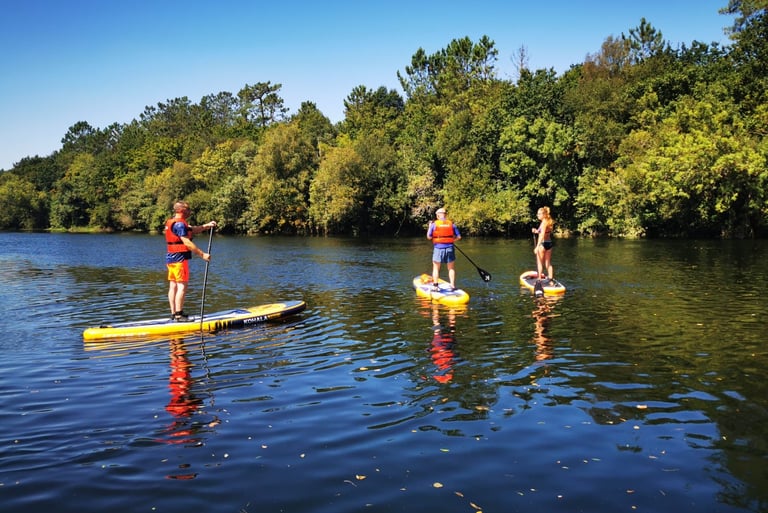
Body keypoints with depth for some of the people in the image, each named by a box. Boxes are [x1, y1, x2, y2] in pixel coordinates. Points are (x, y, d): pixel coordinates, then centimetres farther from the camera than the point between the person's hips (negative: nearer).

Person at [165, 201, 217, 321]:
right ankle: (179, 315, -10)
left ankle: (174, 313, 15)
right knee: (182, 286, -9)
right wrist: (202, 254, -20)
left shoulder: (172, 222, 17)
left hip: (171, 258, 10)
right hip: (179, 258, -10)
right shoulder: (179, 224, -15)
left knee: (173, 286, 11)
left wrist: (206, 225, 6)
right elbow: (187, 243, -22)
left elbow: (193, 230, 15)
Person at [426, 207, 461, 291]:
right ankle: (452, 285, 9)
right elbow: (458, 236, 2)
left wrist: (429, 227, 12)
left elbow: (429, 237, 0)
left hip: (438, 248, -1)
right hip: (449, 248, 1)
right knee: (451, 268, 11)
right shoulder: (451, 224, 2)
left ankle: (435, 285, 10)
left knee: (436, 268, 10)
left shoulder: (434, 224, -4)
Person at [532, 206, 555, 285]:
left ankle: (539, 279, 7)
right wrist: (537, 231, 13)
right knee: (548, 263, 12)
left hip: (543, 243, -8)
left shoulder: (544, 222, -16)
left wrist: (537, 247, -24)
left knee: (540, 262, 3)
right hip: (549, 243, 8)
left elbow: (542, 236, -22)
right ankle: (551, 280, 11)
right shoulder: (549, 222, 10)